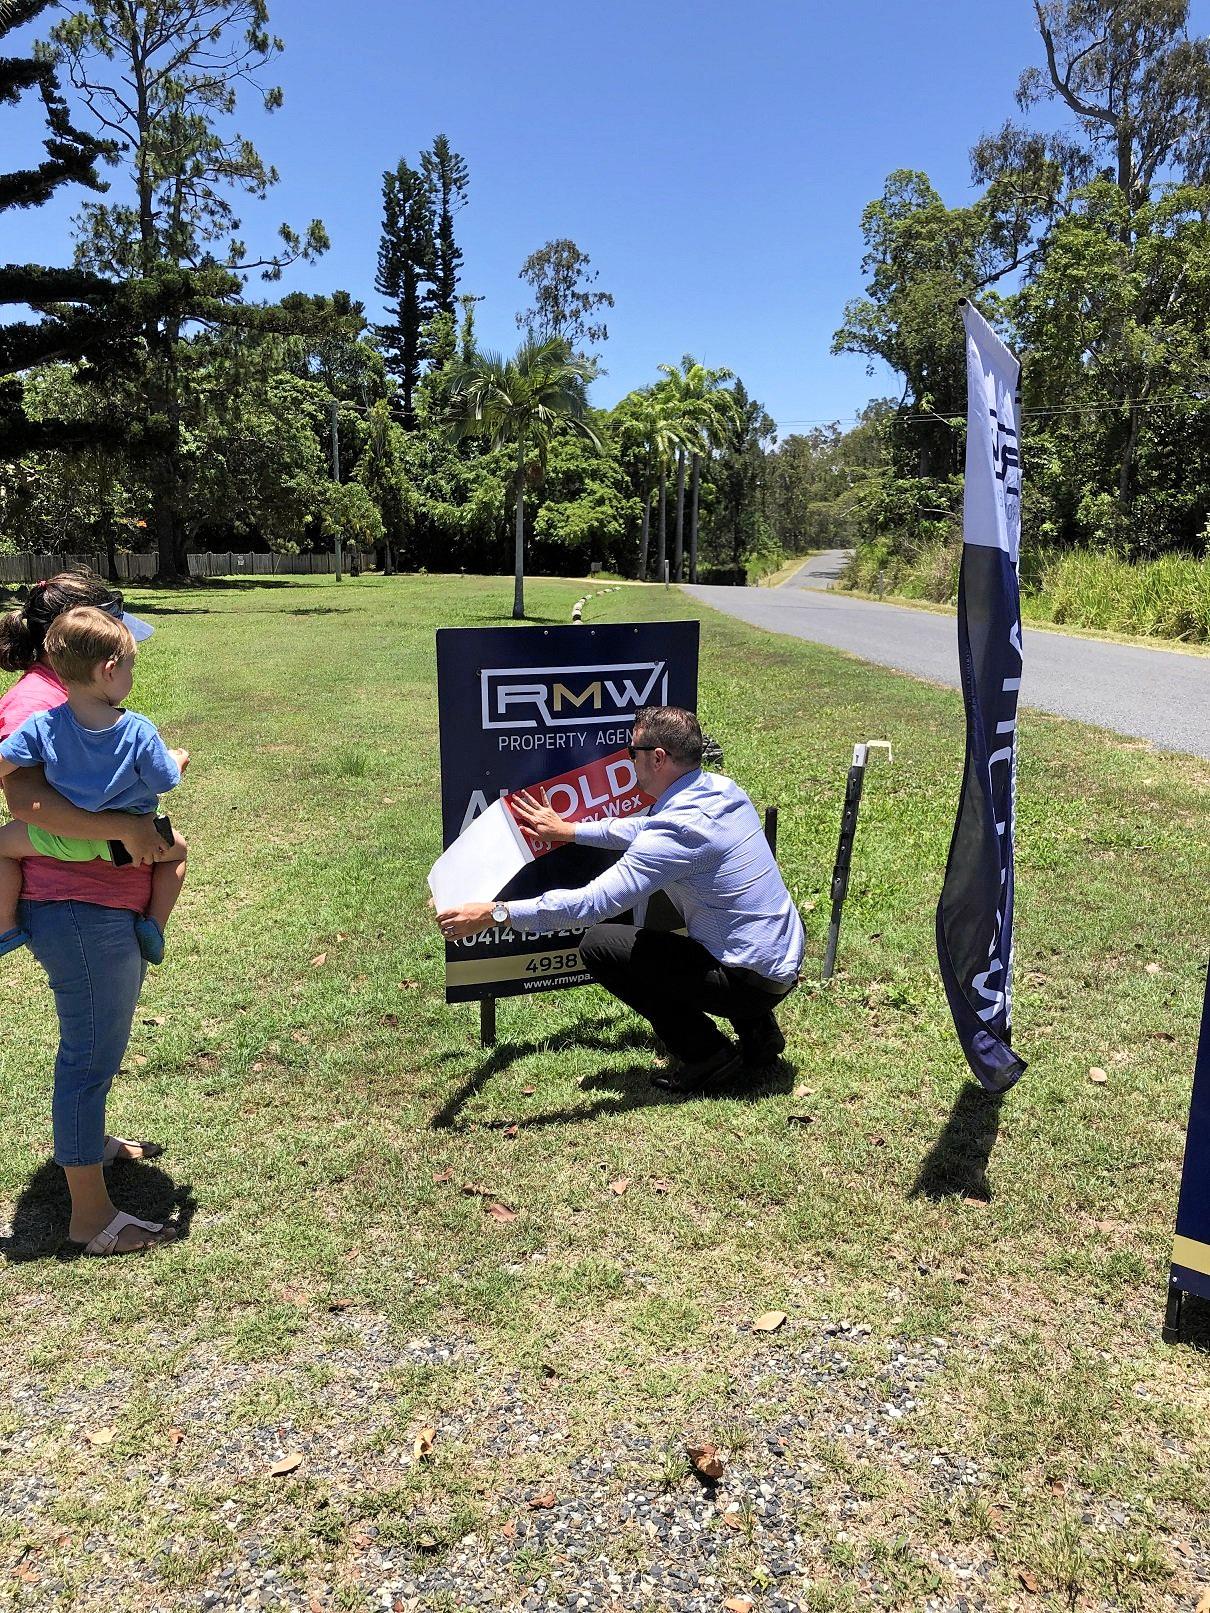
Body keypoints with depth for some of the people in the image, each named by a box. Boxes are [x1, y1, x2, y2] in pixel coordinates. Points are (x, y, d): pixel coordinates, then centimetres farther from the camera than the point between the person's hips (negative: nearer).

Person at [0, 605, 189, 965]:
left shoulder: (42, 726, -15)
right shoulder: (141, 732, -17)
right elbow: (164, 783, -8)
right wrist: (177, 760, 15)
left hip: (68, 837, 0)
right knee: (176, 850, 29)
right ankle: (154, 924, 17)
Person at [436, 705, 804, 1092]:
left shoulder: (680, 828, -25)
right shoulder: (720, 789, 2)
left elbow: (592, 903, -27)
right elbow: (644, 829, 19)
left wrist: (494, 913, -23)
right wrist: (569, 830, 21)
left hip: (751, 978, -9)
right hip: (786, 959, 9)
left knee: (598, 946, -5)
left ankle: (706, 1053, 2)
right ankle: (759, 1030, 21)